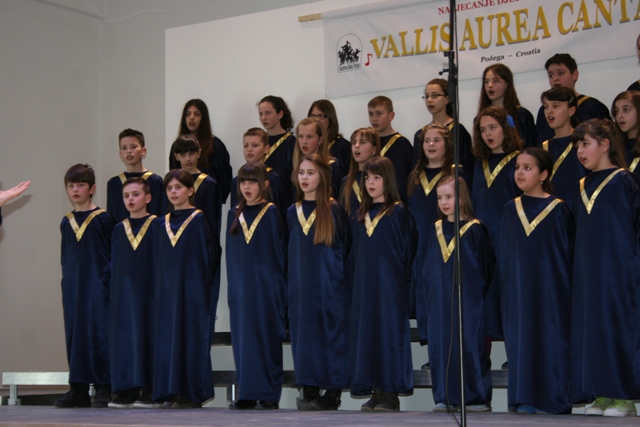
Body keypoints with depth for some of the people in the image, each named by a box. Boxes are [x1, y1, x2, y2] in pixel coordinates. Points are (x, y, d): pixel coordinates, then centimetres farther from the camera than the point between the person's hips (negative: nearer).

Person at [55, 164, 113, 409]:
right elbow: (65, 256, 17)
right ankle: (78, 390, 13)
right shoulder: (66, 222, 12)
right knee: (74, 334, 7)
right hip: (72, 286, 6)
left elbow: (112, 252, -4)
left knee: (98, 333, -8)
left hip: (97, 285, -6)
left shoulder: (103, 218, -4)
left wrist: (108, 279, -10)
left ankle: (103, 388, -2)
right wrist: (66, 280, 11)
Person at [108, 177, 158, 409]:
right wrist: (113, 293, 7)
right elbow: (114, 264, 13)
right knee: (124, 336, 2)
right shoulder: (119, 229, 11)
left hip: (147, 289, -4)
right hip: (124, 289, 4)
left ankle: (147, 390, 1)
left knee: (147, 335, -3)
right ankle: (126, 390, 6)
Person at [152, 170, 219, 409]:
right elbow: (159, 259, 17)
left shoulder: (199, 220, -3)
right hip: (166, 288, 5)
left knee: (191, 336, -4)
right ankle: (170, 392, 8)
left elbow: (212, 253, -4)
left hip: (192, 288, -5)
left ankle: (192, 392, 0)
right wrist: (160, 288, 9)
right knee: (167, 337, 3)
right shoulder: (161, 224, 12)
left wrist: (205, 285, -9)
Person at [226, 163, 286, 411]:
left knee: (267, 338, -3)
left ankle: (268, 394, 2)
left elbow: (280, 250, -3)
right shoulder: (234, 215, 12)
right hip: (240, 286, 5)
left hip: (265, 286, -5)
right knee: (243, 340, 4)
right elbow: (231, 253, 14)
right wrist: (233, 284, 8)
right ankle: (247, 393, 10)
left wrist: (279, 286, -8)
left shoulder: (271, 214, -1)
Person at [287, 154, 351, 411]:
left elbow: (344, 248, 1)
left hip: (329, 285, -4)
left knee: (331, 334, -3)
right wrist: (290, 283, 10)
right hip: (300, 286, 4)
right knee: (304, 335, 3)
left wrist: (334, 272, -4)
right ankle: (309, 389, 7)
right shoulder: (292, 212, 11)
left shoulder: (334, 211, -2)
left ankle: (333, 392, 1)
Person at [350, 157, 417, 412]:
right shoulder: (363, 214, 14)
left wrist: (404, 277, -9)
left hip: (389, 283, -6)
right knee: (366, 331, 4)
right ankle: (376, 392, 9)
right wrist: (358, 280, 10)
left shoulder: (398, 212, -3)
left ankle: (391, 393, -2)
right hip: (365, 282, 6)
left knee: (389, 331, -6)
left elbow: (408, 247, -4)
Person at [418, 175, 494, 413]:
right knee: (441, 346, 3)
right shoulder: (436, 230, 11)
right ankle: (445, 397, 11)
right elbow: (427, 267, 13)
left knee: (470, 347, -4)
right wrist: (426, 299, 8)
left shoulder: (474, 230, -3)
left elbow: (486, 266, -3)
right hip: (440, 301, 5)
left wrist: (480, 294, -7)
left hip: (468, 301, -5)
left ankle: (477, 397, 6)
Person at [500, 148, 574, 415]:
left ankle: (552, 399, 5)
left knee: (551, 339, -3)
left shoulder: (558, 210, -4)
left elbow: (568, 252, -3)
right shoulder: (511, 210, 8)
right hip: (518, 289, 4)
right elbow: (505, 253, 12)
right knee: (521, 339, 4)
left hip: (549, 287, -4)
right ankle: (525, 398, 10)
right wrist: (507, 287, 7)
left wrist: (565, 286, -8)